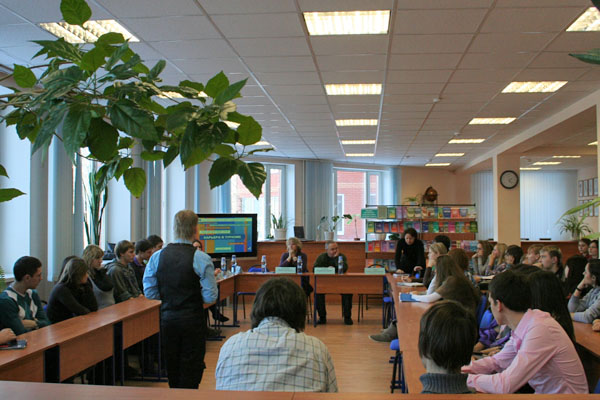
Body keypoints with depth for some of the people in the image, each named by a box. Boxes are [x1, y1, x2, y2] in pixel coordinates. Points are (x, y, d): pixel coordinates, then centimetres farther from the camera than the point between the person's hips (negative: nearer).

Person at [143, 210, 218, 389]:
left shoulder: (157, 256, -2)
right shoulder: (201, 258, -13)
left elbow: (149, 292, 0)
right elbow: (210, 296, -14)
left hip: (166, 318, 4)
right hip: (192, 319, -4)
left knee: (172, 366, 19)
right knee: (191, 368, 7)